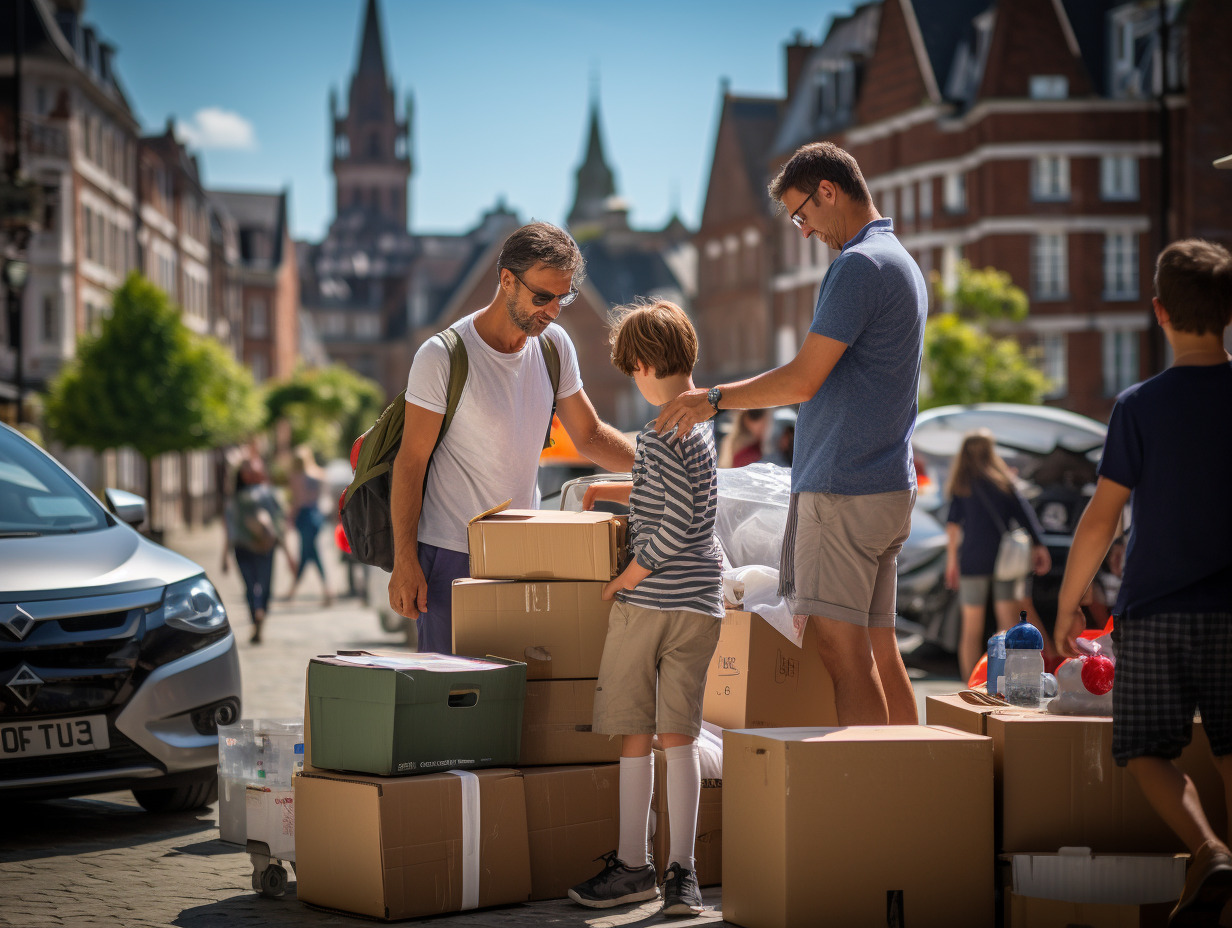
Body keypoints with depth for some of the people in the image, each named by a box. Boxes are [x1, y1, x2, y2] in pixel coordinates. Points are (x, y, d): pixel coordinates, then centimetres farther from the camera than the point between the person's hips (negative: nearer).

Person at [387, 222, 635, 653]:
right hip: (450, 553, -5)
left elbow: (589, 434, 12)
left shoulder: (555, 345, 3)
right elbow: (411, 462, -10)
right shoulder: (443, 356, -14)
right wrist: (404, 560, -12)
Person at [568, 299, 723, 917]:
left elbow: (675, 528, -19)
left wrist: (620, 582, -10)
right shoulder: (701, 423, 13)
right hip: (701, 603, 7)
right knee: (677, 736, 6)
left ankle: (633, 865, 9)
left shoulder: (660, 436, -14)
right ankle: (682, 869, 3)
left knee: (634, 736, 3)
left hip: (648, 598, -7)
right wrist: (611, 491, 35)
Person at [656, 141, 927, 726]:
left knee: (842, 648, -10)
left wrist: (713, 398, -7)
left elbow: (803, 380, -17)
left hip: (844, 490, -10)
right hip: (890, 486, 10)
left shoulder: (859, 265, -13)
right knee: (879, 649, 11)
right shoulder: (901, 263, 19)